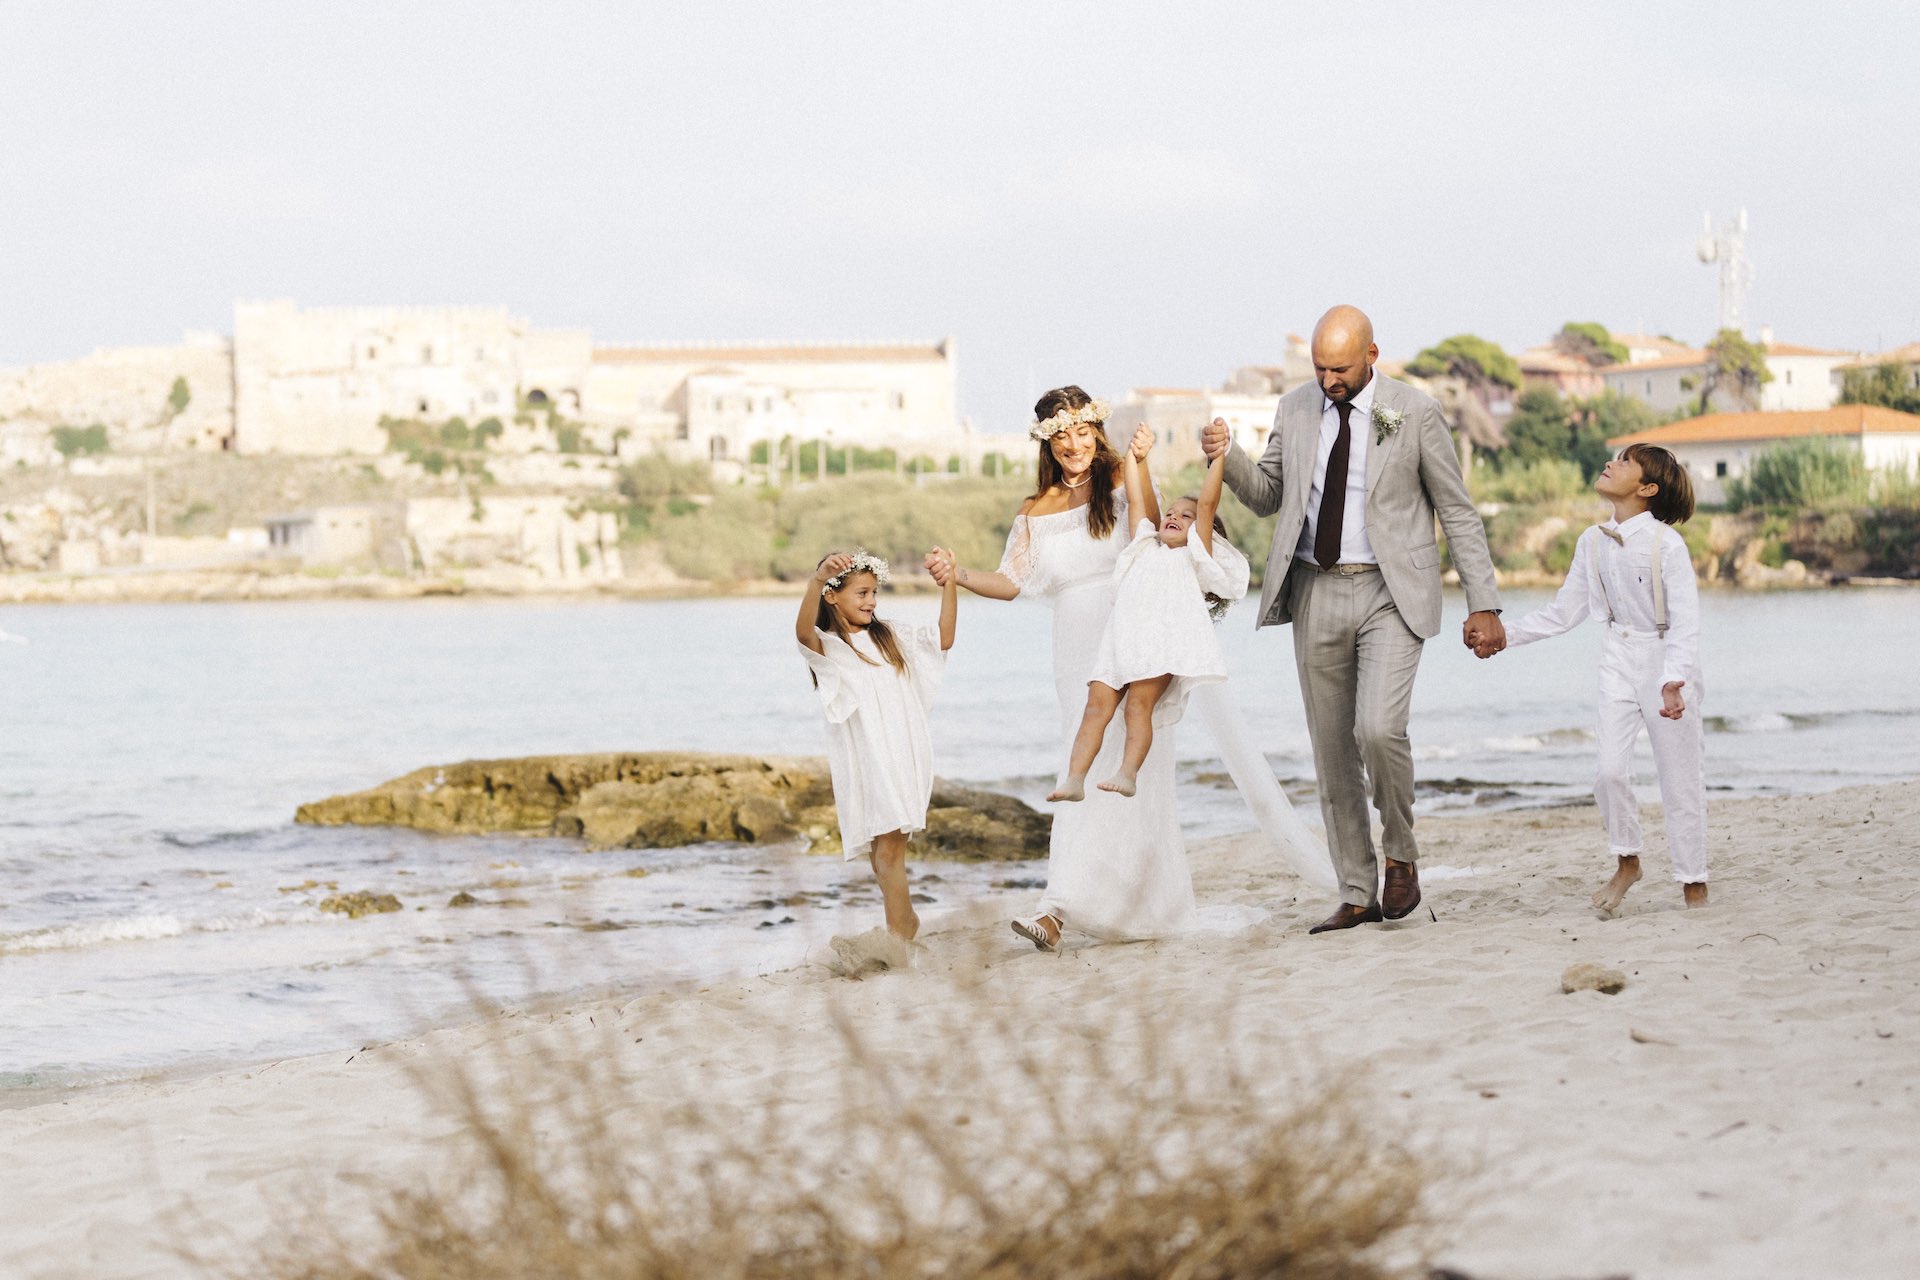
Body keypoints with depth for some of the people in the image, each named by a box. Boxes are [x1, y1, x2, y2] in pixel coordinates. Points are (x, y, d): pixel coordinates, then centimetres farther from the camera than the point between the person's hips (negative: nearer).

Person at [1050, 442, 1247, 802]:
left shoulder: (1194, 556, 20)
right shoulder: (1147, 549, 36)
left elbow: (1207, 503, 11)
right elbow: (1136, 502, 38)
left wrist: (1218, 457, 8)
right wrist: (1132, 455, 40)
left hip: (1165, 637, -5)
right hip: (1121, 637, 5)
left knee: (1139, 704, -22)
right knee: (1097, 705, -12)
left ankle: (1127, 774, -33)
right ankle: (1074, 779, -23)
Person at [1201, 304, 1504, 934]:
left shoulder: (1414, 413, -4)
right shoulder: (1296, 408, 7)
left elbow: (1458, 511, 0)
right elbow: (1267, 497, 15)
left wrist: (1483, 604, -4)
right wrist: (1227, 456, -6)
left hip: (1390, 594, -4)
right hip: (1316, 593, 4)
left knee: (1379, 729, -22)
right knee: (1332, 751, 6)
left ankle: (1401, 856, 2)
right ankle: (1357, 895, 15)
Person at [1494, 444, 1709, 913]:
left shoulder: (1665, 542, -14)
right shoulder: (1593, 542, 4)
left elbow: (1685, 619, -19)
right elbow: (1564, 612, 13)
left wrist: (1674, 679, -31)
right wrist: (1507, 633, 6)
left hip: (1666, 661, -4)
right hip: (1619, 659, 4)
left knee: (1679, 778, 3)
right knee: (1611, 769, -10)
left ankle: (1693, 881, 15)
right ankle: (1626, 863, 11)